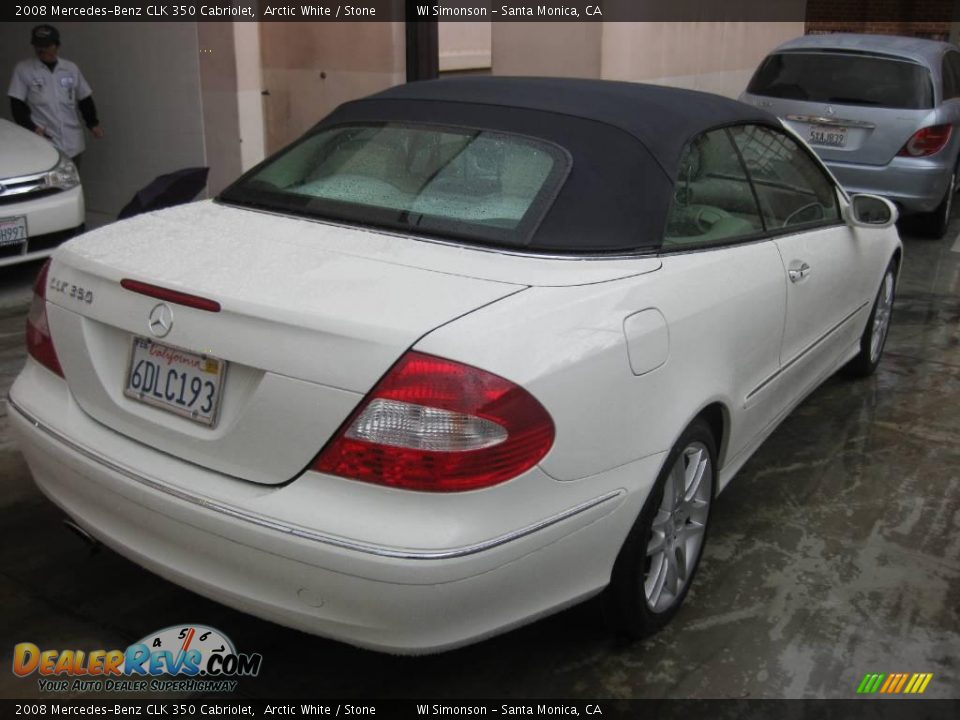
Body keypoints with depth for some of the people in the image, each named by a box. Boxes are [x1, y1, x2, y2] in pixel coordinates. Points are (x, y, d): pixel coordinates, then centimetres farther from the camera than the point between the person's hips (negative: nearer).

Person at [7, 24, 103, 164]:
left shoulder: (71, 68, 8)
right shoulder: (23, 69, 0)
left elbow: (85, 99, 17)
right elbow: (17, 104, -2)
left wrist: (93, 123, 8)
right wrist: (31, 127, -14)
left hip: (71, 141, 3)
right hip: (43, 141, -3)